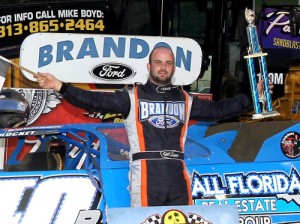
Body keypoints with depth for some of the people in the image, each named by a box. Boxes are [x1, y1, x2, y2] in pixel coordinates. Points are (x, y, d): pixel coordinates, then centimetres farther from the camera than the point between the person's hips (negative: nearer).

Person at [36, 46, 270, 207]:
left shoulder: (185, 100, 17)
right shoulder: (133, 97, 5)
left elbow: (218, 110, 20)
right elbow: (96, 101, -3)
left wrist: (251, 98, 15)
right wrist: (61, 87, -14)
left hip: (178, 178, 4)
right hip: (146, 178, -4)